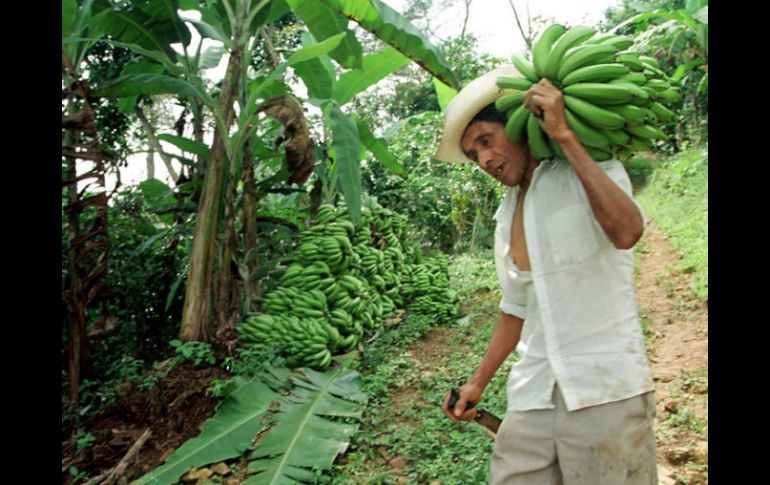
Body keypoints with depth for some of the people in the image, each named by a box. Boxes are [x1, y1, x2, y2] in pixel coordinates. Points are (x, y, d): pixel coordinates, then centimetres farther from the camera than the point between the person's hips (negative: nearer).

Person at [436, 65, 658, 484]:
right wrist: (478, 382, 19)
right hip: (533, 395, 6)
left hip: (606, 390, -5)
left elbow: (627, 232, -28)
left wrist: (565, 137, -25)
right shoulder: (505, 217, 13)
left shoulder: (591, 171, -5)